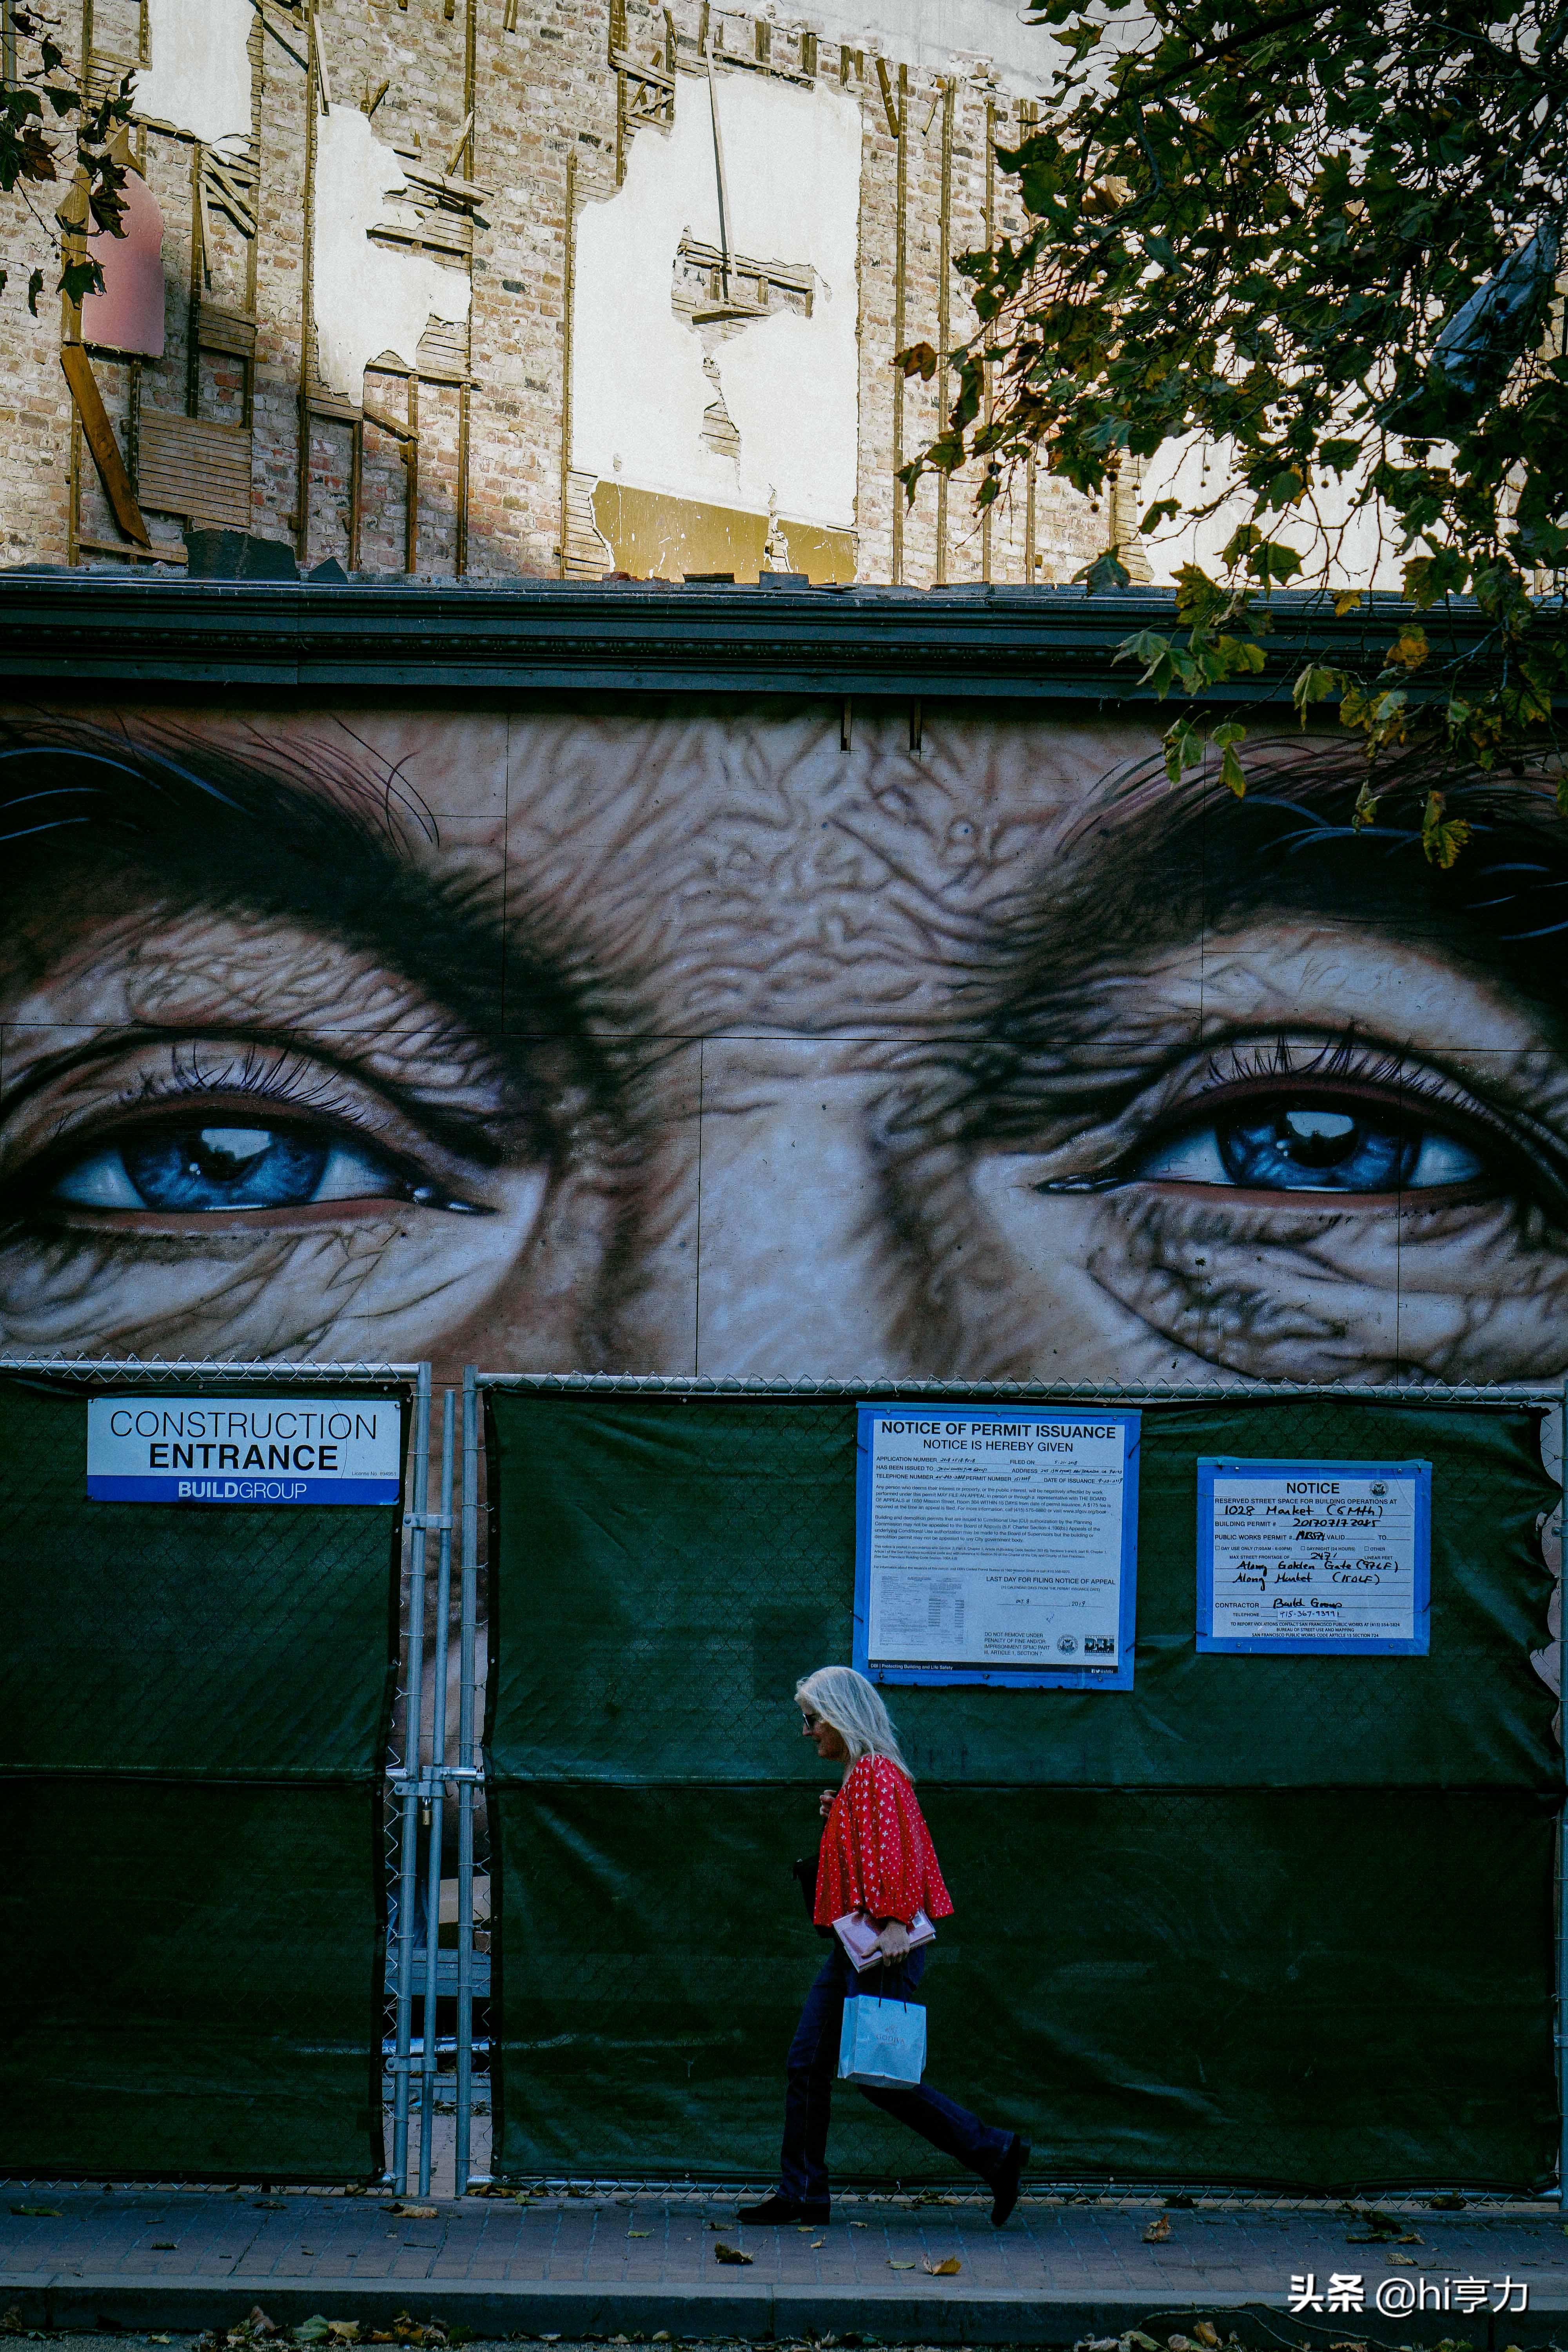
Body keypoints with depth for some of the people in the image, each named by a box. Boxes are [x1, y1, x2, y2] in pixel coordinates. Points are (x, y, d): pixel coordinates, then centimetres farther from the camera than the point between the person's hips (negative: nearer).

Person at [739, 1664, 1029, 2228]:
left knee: (877, 2077, -7)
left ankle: (994, 2153, 0)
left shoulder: (876, 1773, -13)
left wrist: (895, 1922, -30)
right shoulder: (857, 1777, 18)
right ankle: (801, 2193, 14)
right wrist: (837, 1816, 11)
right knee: (807, 2063, 8)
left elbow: (896, 1853, -23)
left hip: (882, 1948, -10)